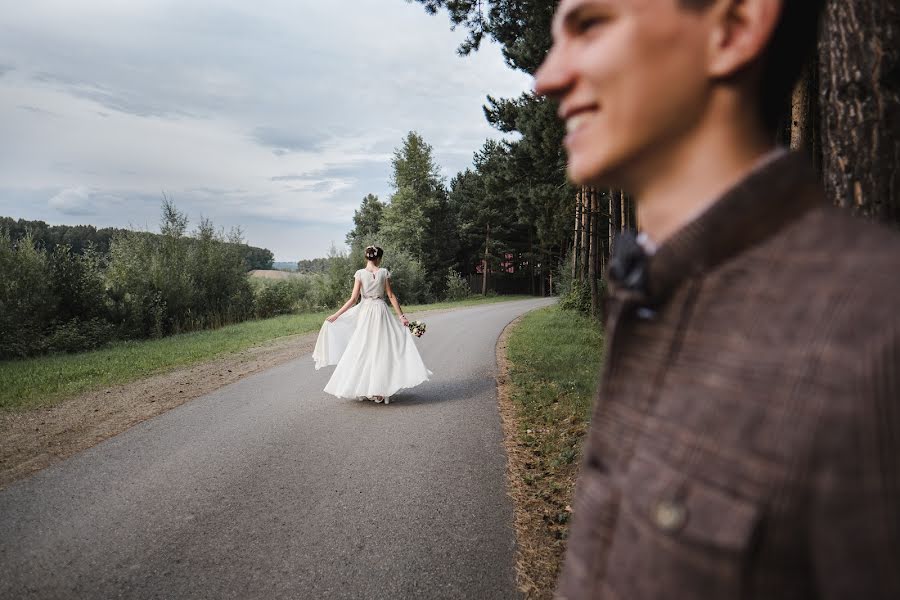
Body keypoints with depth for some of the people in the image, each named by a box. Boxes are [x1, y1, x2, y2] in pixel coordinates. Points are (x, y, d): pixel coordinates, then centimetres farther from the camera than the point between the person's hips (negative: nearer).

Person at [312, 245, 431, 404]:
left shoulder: (360, 273, -4)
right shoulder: (384, 272, -1)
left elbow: (353, 299, -7)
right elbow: (391, 296, -2)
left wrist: (335, 315, -1)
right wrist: (401, 316, 3)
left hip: (365, 313, 0)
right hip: (381, 311, 0)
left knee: (363, 351, 7)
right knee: (382, 350, 6)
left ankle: (362, 390, 10)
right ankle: (380, 391, 4)